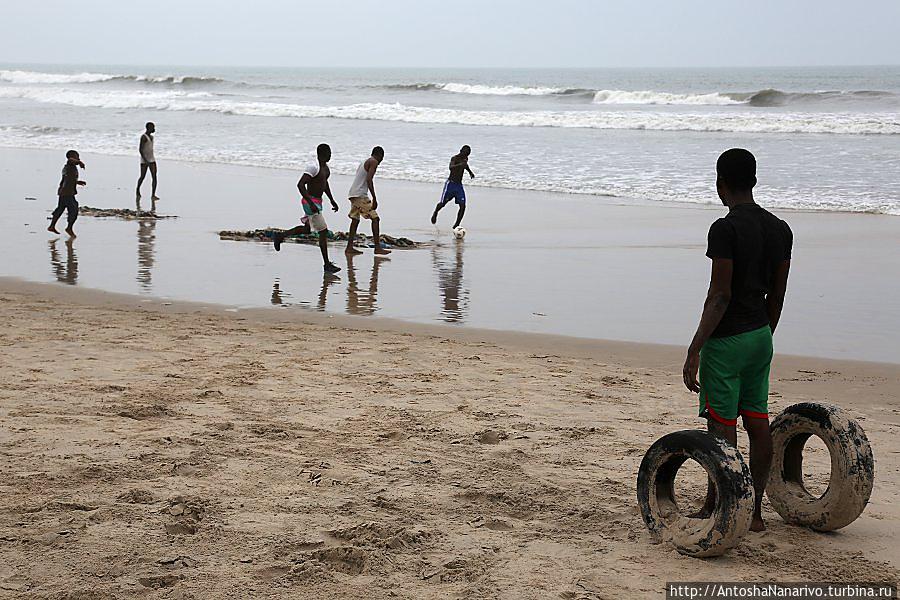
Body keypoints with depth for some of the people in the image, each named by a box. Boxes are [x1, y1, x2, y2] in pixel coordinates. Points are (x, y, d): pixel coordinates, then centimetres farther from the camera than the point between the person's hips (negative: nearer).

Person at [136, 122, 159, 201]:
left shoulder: (151, 137, 13)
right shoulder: (143, 137, -14)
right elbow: (140, 149, -20)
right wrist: (145, 160, -26)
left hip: (152, 159, 7)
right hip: (144, 160, -7)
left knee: (154, 177, -8)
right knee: (142, 177, 7)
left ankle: (153, 195, -13)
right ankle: (138, 190, 33)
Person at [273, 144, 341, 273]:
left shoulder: (326, 167, 9)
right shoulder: (313, 167, -22)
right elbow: (300, 185, -28)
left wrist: (332, 200, 25)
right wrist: (311, 203, -33)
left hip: (317, 201, 10)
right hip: (310, 202, -10)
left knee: (307, 228, 23)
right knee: (323, 232, -9)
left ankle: (280, 236, 37)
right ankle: (327, 265, -4)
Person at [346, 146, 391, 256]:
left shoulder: (365, 162, 23)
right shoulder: (374, 162, -6)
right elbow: (369, 179, -18)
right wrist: (374, 198, -20)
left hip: (353, 194, 10)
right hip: (360, 195, -10)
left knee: (355, 220, 16)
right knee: (375, 218, -8)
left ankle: (349, 247, 18)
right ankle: (377, 247, -11)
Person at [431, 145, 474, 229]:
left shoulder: (465, 159, 8)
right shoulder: (454, 158, -14)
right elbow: (451, 167, -36)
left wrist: (470, 172, 23)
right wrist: (460, 165, -50)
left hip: (459, 185, 5)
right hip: (450, 184, -5)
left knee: (462, 206, -10)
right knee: (443, 203, 4)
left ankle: (456, 225, -3)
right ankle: (435, 214, 37)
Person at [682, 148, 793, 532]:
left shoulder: (725, 230, -17)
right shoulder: (780, 230, 7)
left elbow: (720, 296, -20)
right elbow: (777, 295, 12)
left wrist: (695, 350, -18)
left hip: (726, 341, -8)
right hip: (761, 337, 8)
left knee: (722, 427, -1)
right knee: (758, 424, 11)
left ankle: (713, 510, 8)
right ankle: (754, 512, 18)